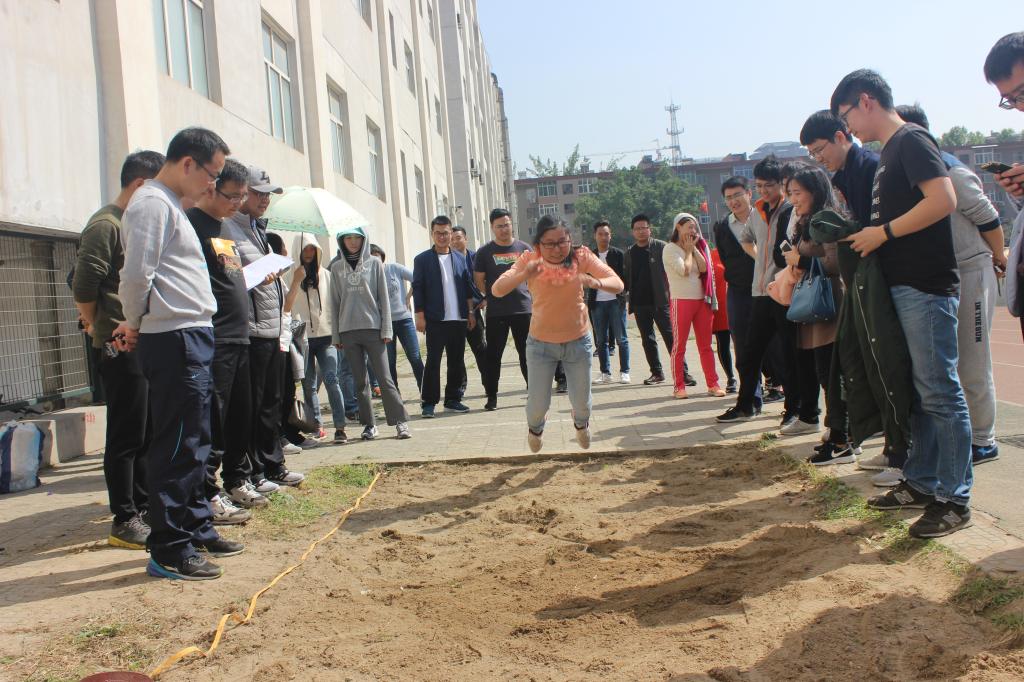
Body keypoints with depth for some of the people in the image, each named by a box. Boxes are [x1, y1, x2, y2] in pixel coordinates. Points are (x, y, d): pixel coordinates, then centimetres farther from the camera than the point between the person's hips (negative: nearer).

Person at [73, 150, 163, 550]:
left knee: (146, 435, 14)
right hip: (121, 348, -9)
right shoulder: (105, 225, -11)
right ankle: (124, 521, 5)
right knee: (126, 438, -3)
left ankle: (143, 509, 24)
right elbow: (84, 287, -15)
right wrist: (101, 330, -3)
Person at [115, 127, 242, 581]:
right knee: (178, 445, -6)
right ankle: (168, 551, 1)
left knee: (193, 441, 16)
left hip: (191, 336, 10)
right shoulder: (153, 204, -12)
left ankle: (196, 529, 27)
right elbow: (136, 277, -20)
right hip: (174, 339, -10)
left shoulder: (169, 204, 21)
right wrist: (135, 326, -5)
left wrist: (136, 325, 9)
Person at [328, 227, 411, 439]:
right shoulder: (337, 268, 9)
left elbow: (383, 297, 3)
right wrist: (336, 335, 6)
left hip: (373, 328, -2)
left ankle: (400, 421, -3)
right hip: (348, 331, 2)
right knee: (360, 381, 5)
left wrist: (386, 330, -4)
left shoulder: (374, 263, 4)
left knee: (384, 377, -6)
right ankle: (369, 425, 12)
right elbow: (335, 302, 11)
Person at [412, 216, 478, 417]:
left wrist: (470, 312, 9)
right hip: (435, 320, -4)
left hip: (459, 319, 4)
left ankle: (453, 399, 18)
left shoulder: (460, 258, 11)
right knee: (433, 361, -3)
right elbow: (417, 289, -2)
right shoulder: (422, 260, 1)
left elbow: (468, 286, 14)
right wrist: (420, 316, -7)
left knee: (457, 362, 8)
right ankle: (428, 402, 2)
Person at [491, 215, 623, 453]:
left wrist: (596, 282, -43)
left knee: (581, 402, 11)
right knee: (538, 404, 2)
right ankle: (535, 426, 41)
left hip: (577, 342, 1)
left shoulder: (581, 257, -14)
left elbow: (618, 284, -20)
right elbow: (497, 290, -25)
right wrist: (524, 275, -43)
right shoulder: (530, 261, -15)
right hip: (541, 344, -1)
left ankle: (581, 423, 51)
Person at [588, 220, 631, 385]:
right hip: (597, 302, 3)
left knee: (621, 339, 0)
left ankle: (624, 372, 6)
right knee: (601, 340, 5)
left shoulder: (618, 254, 4)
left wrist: (622, 293, -12)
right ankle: (605, 373, 11)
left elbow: (624, 276, 2)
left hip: (616, 301, -3)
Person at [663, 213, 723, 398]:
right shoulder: (670, 249, -3)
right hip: (681, 301, -6)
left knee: (706, 345, 6)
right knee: (679, 345, -2)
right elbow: (684, 270, -15)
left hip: (701, 300, 6)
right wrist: (688, 250, -2)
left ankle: (712, 384, 8)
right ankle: (679, 386, 2)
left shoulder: (697, 247, 16)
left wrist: (694, 248, 1)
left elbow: (704, 268, 1)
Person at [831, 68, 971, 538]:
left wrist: (883, 232, -16)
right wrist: (864, 236, 10)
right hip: (901, 286, 10)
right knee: (916, 392, 15)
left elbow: (943, 200, -22)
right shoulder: (889, 151, 19)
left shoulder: (912, 141, -10)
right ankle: (921, 482, 24)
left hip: (925, 287, -10)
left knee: (939, 392, -7)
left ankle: (954, 499, -2)